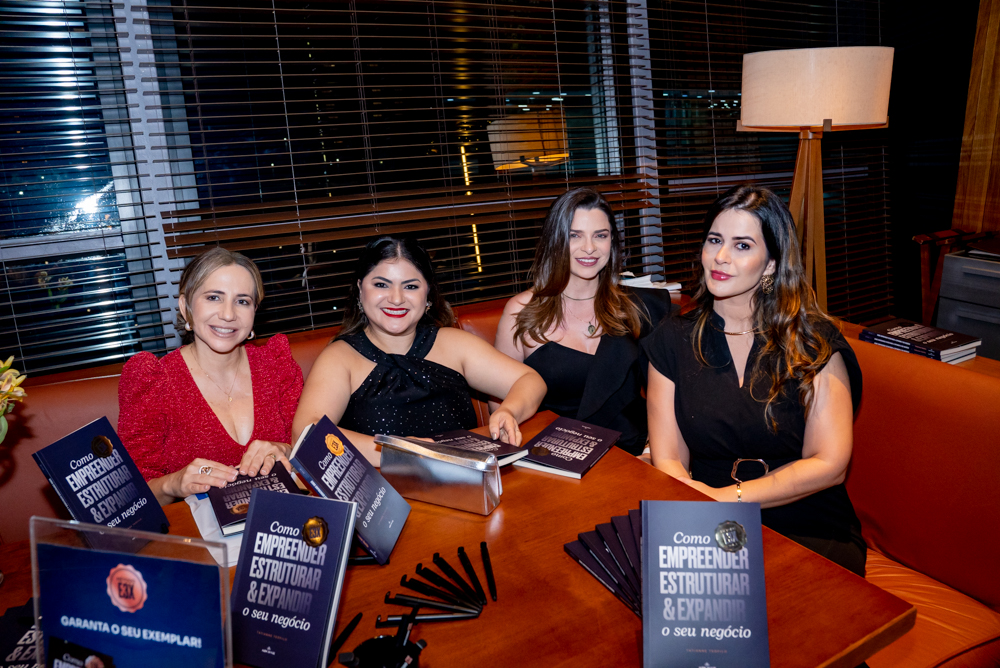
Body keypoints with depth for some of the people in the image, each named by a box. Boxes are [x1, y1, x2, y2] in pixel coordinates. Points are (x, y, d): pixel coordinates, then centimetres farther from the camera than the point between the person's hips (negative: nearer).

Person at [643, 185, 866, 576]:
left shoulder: (815, 342, -1)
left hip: (810, 533, -1)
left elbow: (829, 464, -6)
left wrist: (726, 497, -12)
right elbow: (668, 462, 0)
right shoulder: (672, 341, 4)